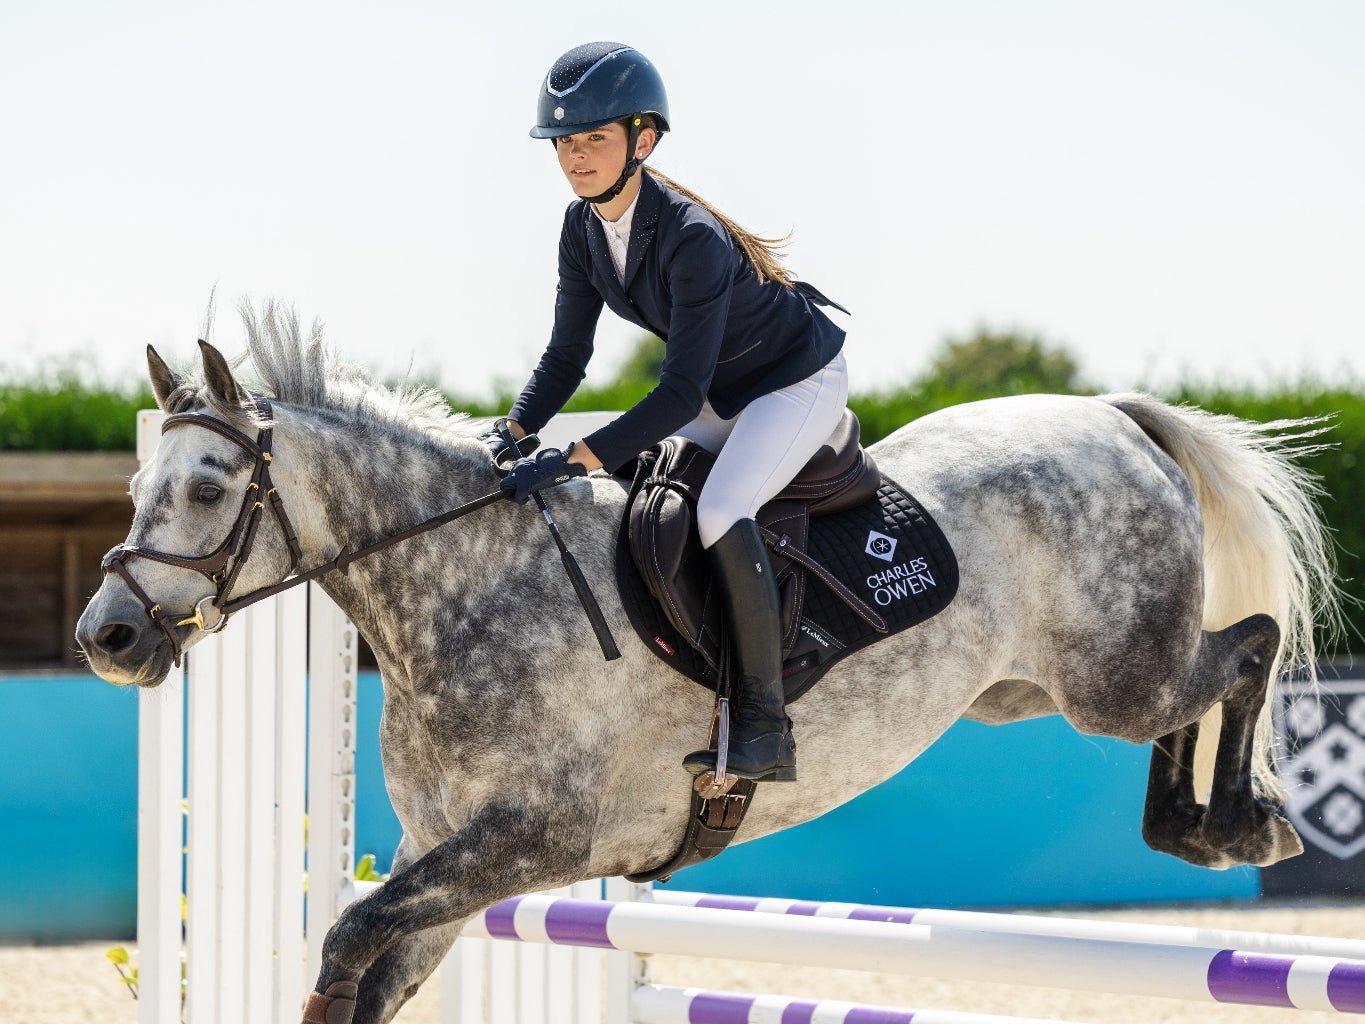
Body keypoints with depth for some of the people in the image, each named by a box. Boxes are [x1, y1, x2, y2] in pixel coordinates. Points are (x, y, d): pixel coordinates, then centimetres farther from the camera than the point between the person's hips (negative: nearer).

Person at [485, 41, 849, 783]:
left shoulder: (691, 240, -35)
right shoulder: (584, 228, -10)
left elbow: (682, 393, -37)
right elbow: (566, 355, -2)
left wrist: (574, 459, -42)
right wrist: (515, 433, -19)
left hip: (799, 381, -9)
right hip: (722, 391, 9)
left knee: (718, 512, -29)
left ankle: (765, 726, -23)